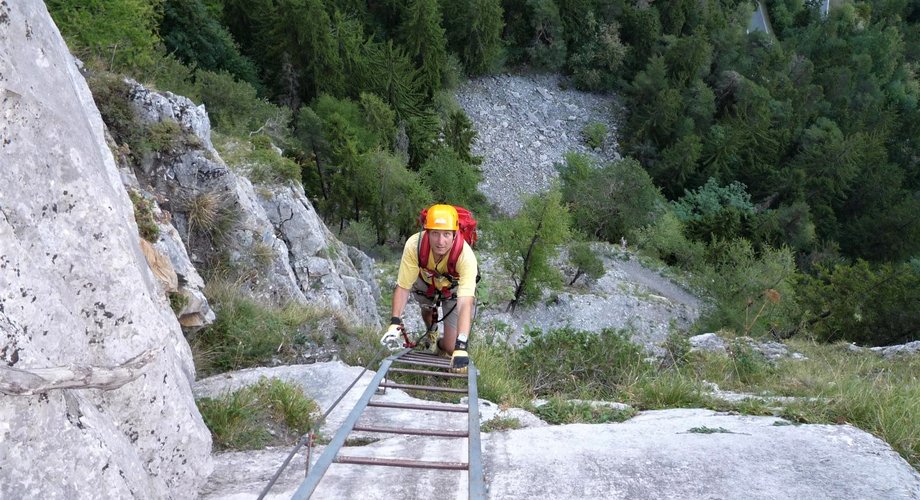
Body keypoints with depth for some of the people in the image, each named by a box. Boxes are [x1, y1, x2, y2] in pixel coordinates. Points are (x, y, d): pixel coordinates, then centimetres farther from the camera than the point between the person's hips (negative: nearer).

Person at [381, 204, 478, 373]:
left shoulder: (466, 256, -42)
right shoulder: (414, 245, -37)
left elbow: (465, 304, -48)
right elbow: (403, 287, -28)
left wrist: (460, 347, -56)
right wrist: (395, 324, -38)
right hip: (426, 281, 4)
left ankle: (440, 346, 28)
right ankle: (431, 333, 27)